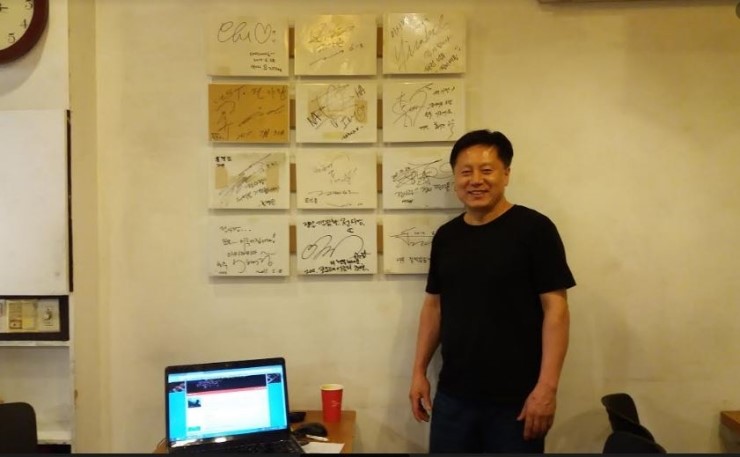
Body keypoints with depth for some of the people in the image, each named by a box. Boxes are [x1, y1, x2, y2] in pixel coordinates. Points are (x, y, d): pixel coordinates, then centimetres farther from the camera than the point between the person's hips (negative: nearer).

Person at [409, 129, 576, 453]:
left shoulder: (534, 229, -9)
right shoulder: (446, 236, 6)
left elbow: (555, 308, -12)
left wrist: (547, 387, -16)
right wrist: (419, 371, 10)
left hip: (516, 399, -4)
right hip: (452, 395, 5)